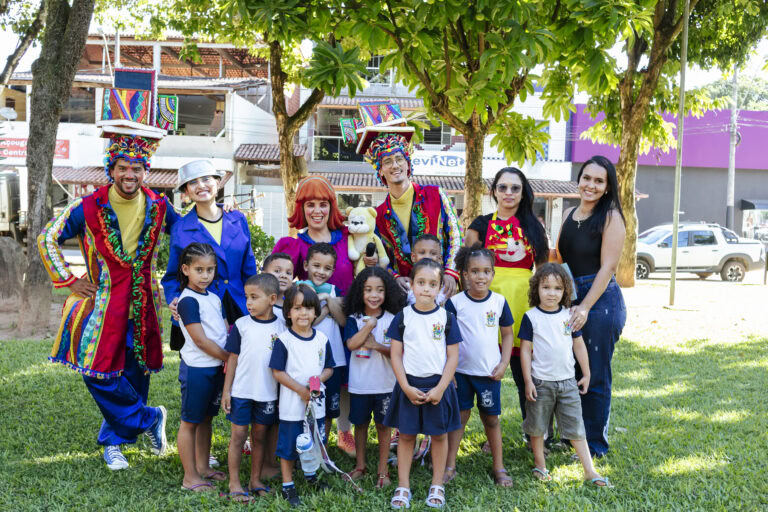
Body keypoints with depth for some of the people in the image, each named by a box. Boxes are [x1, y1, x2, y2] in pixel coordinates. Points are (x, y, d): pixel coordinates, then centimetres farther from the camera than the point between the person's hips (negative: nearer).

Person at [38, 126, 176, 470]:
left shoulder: (159, 207, 1)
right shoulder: (88, 208, -6)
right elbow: (48, 239, 4)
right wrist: (69, 281, -1)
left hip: (142, 309, 2)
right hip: (102, 305, -2)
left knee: (133, 376, 8)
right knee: (99, 373, -7)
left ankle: (115, 441, 29)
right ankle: (149, 419, 14)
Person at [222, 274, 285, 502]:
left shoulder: (282, 327, -2)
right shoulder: (241, 325, -4)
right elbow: (233, 358, 0)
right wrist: (226, 390, -2)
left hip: (268, 393, 1)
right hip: (241, 390, -1)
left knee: (260, 435, 12)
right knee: (238, 435, 3)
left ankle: (255, 480, 24)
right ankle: (234, 484, 12)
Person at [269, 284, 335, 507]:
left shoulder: (322, 339, 1)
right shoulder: (284, 340, -11)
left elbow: (329, 368, 8)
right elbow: (278, 372, -12)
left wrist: (319, 379, -14)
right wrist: (301, 390, -18)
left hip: (317, 403, 4)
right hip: (292, 405, -4)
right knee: (288, 445, 5)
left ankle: (310, 475, 41)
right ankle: (287, 485, 20)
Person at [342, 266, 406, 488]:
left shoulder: (392, 320, -3)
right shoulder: (354, 319, -1)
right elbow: (352, 344, -17)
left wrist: (377, 346, -20)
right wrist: (371, 323, -19)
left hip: (385, 383, -1)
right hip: (359, 384, 1)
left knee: (383, 425, 7)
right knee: (360, 423, 14)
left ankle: (382, 470, 19)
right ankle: (360, 466, 30)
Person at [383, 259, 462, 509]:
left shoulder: (447, 318, -3)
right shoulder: (403, 317, -2)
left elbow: (453, 356, -3)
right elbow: (396, 355, -1)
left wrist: (440, 388, -10)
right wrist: (406, 387, -9)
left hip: (438, 386, 0)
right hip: (409, 385, 0)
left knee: (439, 434, 9)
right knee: (406, 435, 8)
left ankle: (437, 486, 24)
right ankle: (403, 487, 18)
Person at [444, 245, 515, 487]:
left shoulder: (499, 301, -2)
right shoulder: (455, 302, -7)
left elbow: (508, 334, 7)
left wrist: (504, 363, -2)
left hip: (490, 372, 1)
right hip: (461, 370, -1)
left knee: (491, 418, 10)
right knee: (459, 416, 6)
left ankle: (499, 467, 21)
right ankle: (450, 466, 16)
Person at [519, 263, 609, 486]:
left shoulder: (569, 316, 3)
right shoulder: (531, 317, -7)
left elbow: (579, 345, 11)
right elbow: (526, 350, -6)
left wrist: (586, 374, 12)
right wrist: (528, 381, -9)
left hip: (568, 382, 2)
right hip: (541, 382, -2)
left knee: (576, 427, 6)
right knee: (537, 427, 10)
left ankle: (590, 470, 11)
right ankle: (540, 466, 27)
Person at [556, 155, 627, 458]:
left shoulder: (610, 217, -7)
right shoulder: (570, 215, 11)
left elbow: (607, 267, -13)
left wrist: (585, 307, -17)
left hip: (600, 300, -6)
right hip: (568, 298, 6)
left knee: (595, 376, 2)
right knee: (569, 372, 13)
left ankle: (595, 444, 16)